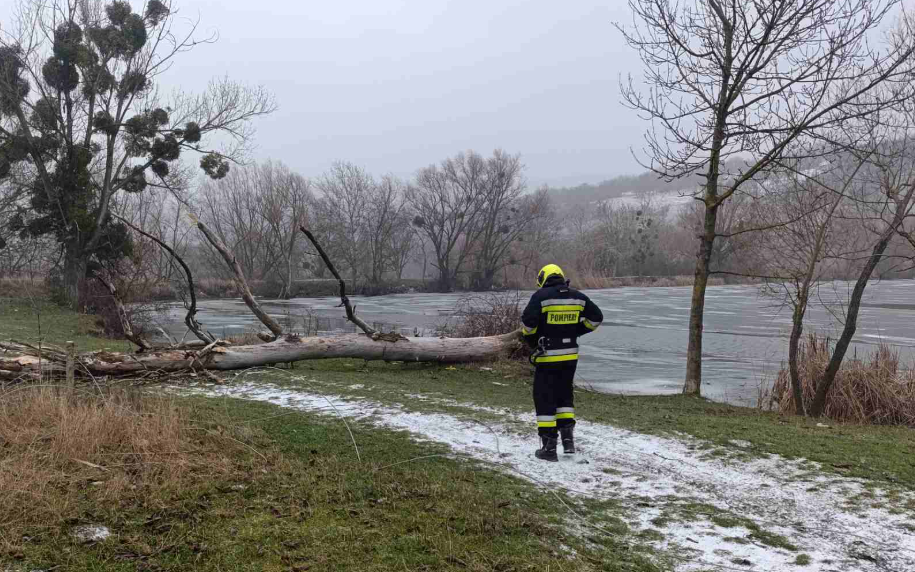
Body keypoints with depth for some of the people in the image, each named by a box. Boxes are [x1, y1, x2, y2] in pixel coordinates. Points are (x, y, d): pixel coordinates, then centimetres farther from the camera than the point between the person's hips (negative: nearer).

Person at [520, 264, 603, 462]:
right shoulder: (577, 296, 6)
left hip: (547, 356, -5)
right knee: (564, 394, 22)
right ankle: (568, 437, 15)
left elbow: (528, 323, -17)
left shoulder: (541, 296, -11)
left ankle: (549, 447, 6)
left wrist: (532, 341, 2)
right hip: (570, 355, 5)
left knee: (545, 399, 4)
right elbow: (596, 318, 10)